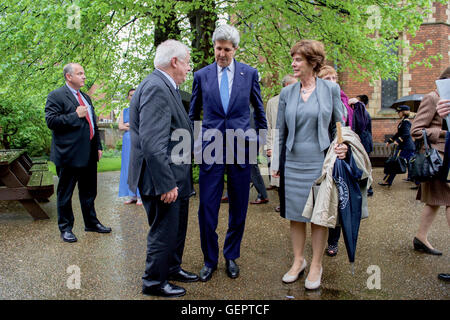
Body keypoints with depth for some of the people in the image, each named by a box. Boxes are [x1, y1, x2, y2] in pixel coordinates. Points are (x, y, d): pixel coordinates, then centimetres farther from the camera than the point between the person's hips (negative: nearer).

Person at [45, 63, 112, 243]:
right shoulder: (56, 96, -6)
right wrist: (75, 116, -18)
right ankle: (65, 228, 18)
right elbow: (50, 121, -17)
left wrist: (98, 146, 15)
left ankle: (91, 223, 31)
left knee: (89, 191, 17)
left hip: (89, 155, 7)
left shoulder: (86, 97, 18)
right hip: (69, 154, -7)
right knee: (65, 193, 6)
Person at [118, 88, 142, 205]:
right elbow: (120, 126, 4)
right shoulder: (124, 111, 16)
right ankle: (132, 196, 8)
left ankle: (140, 196, -4)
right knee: (129, 168, 3)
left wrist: (128, 125, -7)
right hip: (127, 142, 4)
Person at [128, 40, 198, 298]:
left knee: (177, 227, 22)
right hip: (162, 178, -10)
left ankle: (172, 267, 41)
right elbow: (152, 143, -27)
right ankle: (154, 282, 24)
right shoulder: (156, 88, -21)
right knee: (164, 230, 5)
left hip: (175, 177, 10)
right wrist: (166, 184, -26)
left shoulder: (167, 87, 13)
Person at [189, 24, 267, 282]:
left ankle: (231, 257, 28)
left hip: (241, 150, 0)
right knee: (207, 210, 0)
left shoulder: (249, 73, 5)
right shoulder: (201, 75, 5)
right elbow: (193, 115, 15)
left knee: (239, 210, 9)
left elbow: (259, 110, 15)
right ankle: (210, 260, 20)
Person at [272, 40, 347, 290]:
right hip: (293, 163, 3)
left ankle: (316, 265, 21)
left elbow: (338, 126, 7)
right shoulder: (287, 93, 6)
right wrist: (277, 163, 7)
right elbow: (281, 131, 9)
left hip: (320, 162, -2)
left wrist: (342, 147, -12)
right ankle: (298, 260, 26)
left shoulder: (331, 89, 0)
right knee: (295, 214, 10)